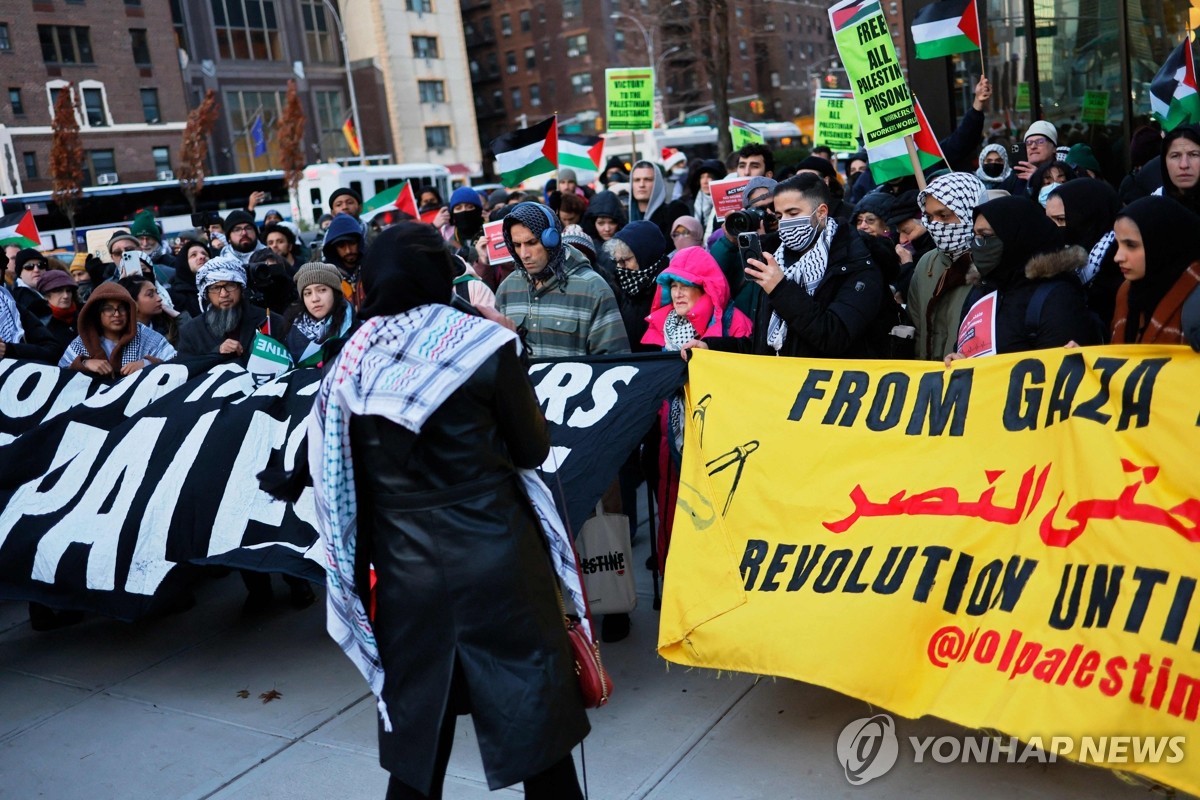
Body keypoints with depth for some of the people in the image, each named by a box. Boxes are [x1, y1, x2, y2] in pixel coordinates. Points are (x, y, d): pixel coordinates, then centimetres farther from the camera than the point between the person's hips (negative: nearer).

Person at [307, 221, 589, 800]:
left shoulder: (353, 363, 1)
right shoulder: (480, 344, -11)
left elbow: (340, 475, 6)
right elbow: (532, 448, -4)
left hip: (404, 567, 4)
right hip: (494, 558, -4)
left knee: (417, 730, 18)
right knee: (533, 712, 10)